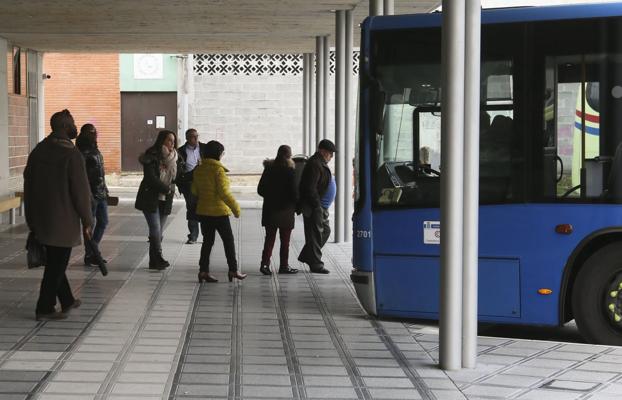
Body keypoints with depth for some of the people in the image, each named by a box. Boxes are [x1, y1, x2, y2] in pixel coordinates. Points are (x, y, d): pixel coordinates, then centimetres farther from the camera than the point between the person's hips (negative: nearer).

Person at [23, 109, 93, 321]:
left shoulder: (38, 151, 6)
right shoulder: (72, 155, -15)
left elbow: (28, 185, 11)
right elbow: (81, 191, -15)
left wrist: (31, 218, 18)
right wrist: (87, 221, -6)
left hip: (41, 219, 7)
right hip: (63, 220, -7)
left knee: (54, 261, 18)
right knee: (56, 264, 1)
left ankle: (67, 300, 31)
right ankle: (45, 309, 3)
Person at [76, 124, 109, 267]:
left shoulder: (95, 150, 14)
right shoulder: (83, 152, -13)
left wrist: (105, 190, 18)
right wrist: (89, 195, -22)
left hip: (101, 192, 9)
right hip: (91, 194, -9)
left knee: (103, 222, 13)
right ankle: (89, 256, 9)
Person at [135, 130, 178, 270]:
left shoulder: (173, 158, 10)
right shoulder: (152, 157, -10)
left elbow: (178, 178, 13)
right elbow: (151, 178, -17)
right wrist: (167, 189, -11)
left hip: (165, 200, 6)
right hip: (151, 199, -6)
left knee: (159, 231, 5)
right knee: (155, 229, -13)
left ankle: (154, 261, 9)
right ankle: (158, 258, -12)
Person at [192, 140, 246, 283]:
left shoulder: (199, 169, 5)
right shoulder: (218, 169, -16)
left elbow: (194, 191, 10)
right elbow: (223, 192, -20)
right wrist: (235, 207, -13)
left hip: (203, 211, 6)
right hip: (219, 211, -6)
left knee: (207, 240, 11)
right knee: (228, 240, 7)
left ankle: (203, 271, 5)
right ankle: (233, 270, 12)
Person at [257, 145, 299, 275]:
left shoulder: (269, 169, 1)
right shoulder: (289, 171, -13)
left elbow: (260, 190, 4)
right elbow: (293, 191, -12)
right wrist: (297, 205, 4)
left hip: (269, 209, 4)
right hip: (285, 210, -4)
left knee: (269, 238, 8)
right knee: (285, 240, 7)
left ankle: (265, 263, -3)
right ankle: (284, 266, 12)